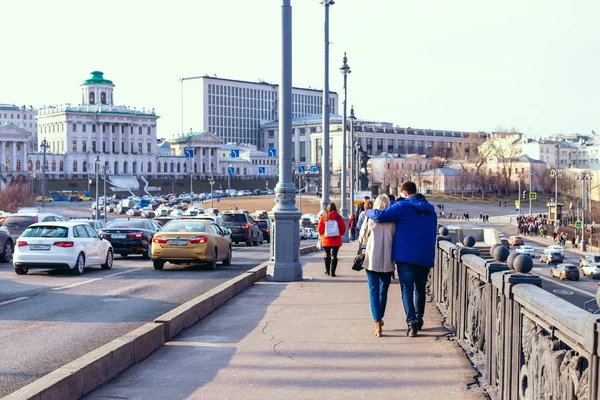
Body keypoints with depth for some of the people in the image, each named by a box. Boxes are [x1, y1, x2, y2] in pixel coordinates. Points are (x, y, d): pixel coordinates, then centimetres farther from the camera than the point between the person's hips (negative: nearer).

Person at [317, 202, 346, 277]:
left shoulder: (324, 217, -5)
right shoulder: (339, 217, -6)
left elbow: (320, 229, 2)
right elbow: (343, 229, 2)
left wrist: (322, 235, 23)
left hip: (326, 240, 1)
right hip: (336, 240, -1)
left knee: (327, 255, 15)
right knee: (334, 255, -1)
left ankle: (327, 271, 22)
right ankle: (332, 272, -5)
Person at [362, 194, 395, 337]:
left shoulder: (370, 219, -3)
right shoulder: (393, 221, -2)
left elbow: (364, 240, 7)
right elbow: (396, 240, 2)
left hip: (372, 260, -1)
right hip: (387, 261, 2)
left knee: (374, 292, -1)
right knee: (383, 291, 18)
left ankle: (377, 325, -11)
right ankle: (380, 318, 33)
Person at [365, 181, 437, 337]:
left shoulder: (403, 206, -5)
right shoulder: (430, 209, 15)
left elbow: (380, 216, -14)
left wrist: (368, 212, 3)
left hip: (405, 255, -5)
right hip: (425, 256, 5)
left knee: (407, 289, -2)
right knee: (420, 288, 19)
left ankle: (412, 322, -14)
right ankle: (419, 319, 26)